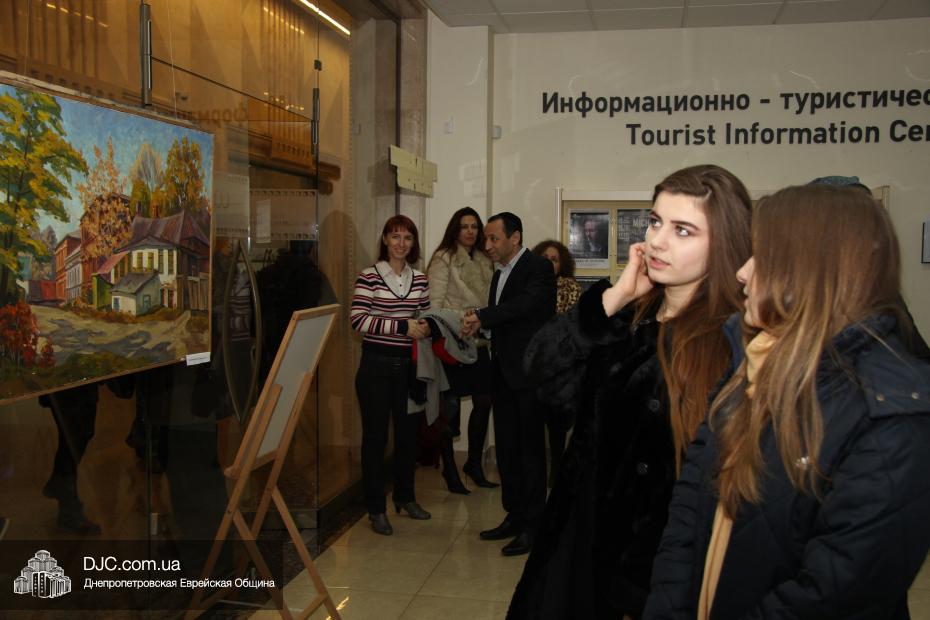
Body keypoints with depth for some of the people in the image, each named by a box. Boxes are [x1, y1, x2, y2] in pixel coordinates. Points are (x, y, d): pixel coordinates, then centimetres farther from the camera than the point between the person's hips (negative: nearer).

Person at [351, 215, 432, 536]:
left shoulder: (419, 278, 7)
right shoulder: (369, 276, -8)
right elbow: (358, 319, -16)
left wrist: (427, 327, -5)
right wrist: (402, 326, -21)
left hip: (409, 364, 5)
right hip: (377, 364, -5)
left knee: (408, 431, 14)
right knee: (375, 435, 4)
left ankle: (405, 496, 33)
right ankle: (376, 507, 16)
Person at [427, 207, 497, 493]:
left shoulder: (484, 261, 13)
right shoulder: (444, 259, -6)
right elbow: (435, 302, -11)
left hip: (479, 343, 6)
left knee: (484, 402, 9)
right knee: (451, 407, 2)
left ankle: (474, 464, 24)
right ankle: (449, 469, 16)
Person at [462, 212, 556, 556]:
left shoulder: (538, 268, -10)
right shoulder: (499, 273, 17)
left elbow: (527, 303, -27)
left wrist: (482, 316, -24)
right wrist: (477, 325, -1)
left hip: (529, 373, -8)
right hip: (503, 373, 9)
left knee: (530, 449, -1)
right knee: (506, 448, 13)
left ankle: (532, 525, 7)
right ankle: (514, 517, 25)